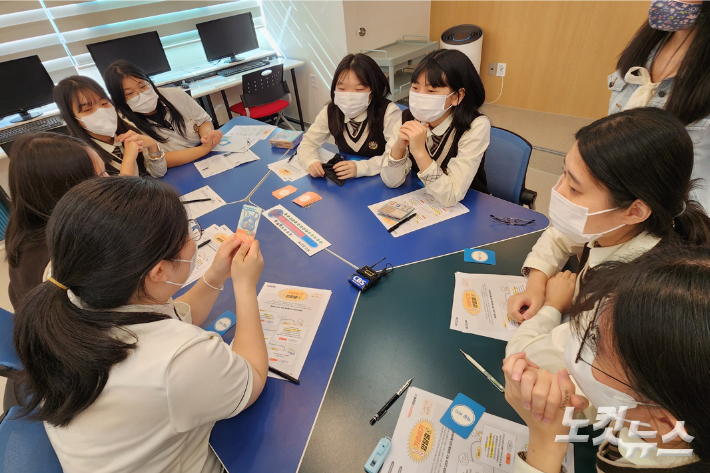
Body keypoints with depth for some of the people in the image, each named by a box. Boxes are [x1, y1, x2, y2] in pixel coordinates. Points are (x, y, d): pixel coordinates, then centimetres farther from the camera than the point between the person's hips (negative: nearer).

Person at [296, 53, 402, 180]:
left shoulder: (389, 112, -16)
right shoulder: (330, 112, -2)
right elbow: (308, 143, 5)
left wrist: (359, 167, -35)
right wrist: (312, 162, -18)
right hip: (344, 184, 3)